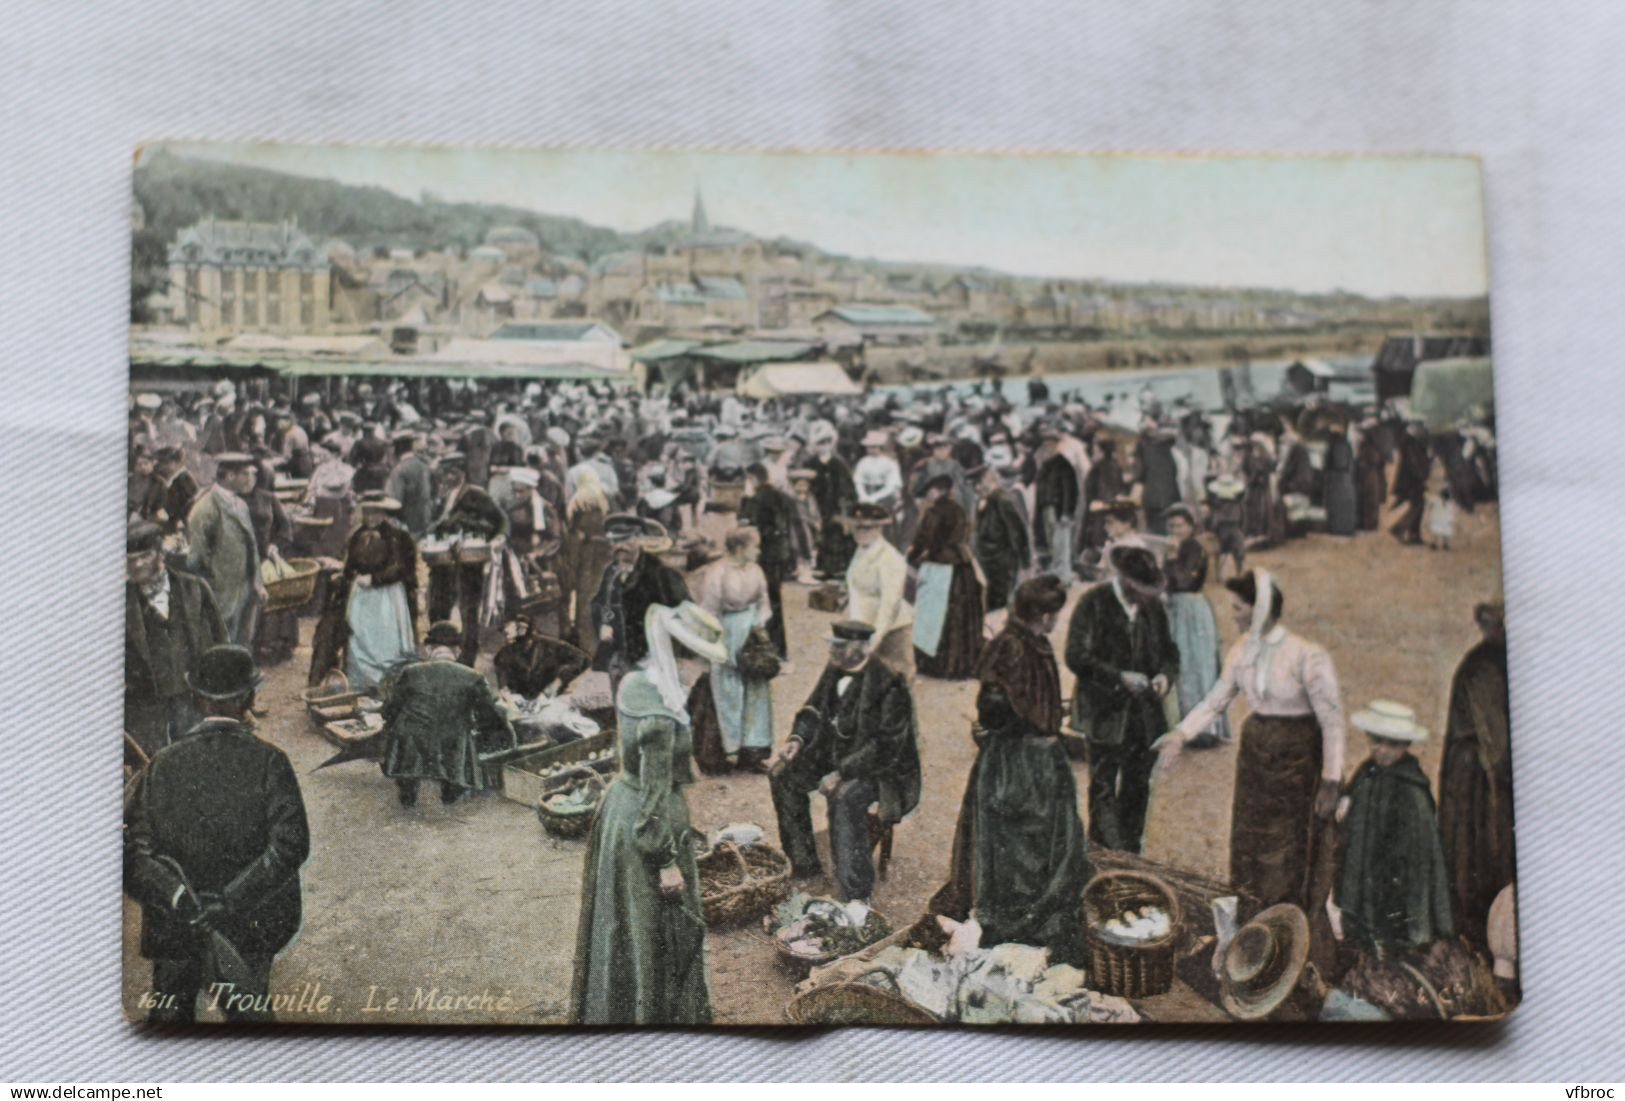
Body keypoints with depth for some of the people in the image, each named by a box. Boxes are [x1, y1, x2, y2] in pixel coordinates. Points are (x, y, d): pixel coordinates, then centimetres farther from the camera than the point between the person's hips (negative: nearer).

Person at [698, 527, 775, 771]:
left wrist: (763, 618, -6)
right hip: (728, 636, -6)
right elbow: (710, 612, -12)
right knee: (730, 694, 5)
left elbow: (764, 600, 13)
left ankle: (753, 746, 20)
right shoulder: (717, 573, -15)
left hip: (753, 634, 6)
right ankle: (733, 751, 17)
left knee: (758, 689, 9)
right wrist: (719, 649, -12)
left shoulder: (755, 570, 2)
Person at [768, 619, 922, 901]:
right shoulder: (835, 670, -2)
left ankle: (855, 894, -25)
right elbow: (815, 709, 12)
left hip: (880, 767, -8)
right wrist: (797, 740, -7)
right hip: (836, 754, 9)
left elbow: (885, 746, -26)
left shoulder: (889, 685, -25)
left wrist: (842, 773, -29)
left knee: (844, 797, -35)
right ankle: (804, 864, 14)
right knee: (783, 774, 1)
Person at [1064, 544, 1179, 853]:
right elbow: (1076, 657, -15)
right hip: (1106, 713, -5)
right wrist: (1120, 678, -22)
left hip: (1145, 713, 5)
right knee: (1104, 786, -3)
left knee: (1138, 787, 13)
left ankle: (1130, 858, 25)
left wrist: (1165, 674, -6)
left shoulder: (1153, 606, 6)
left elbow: (1169, 651, 17)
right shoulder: (1093, 603, -11)